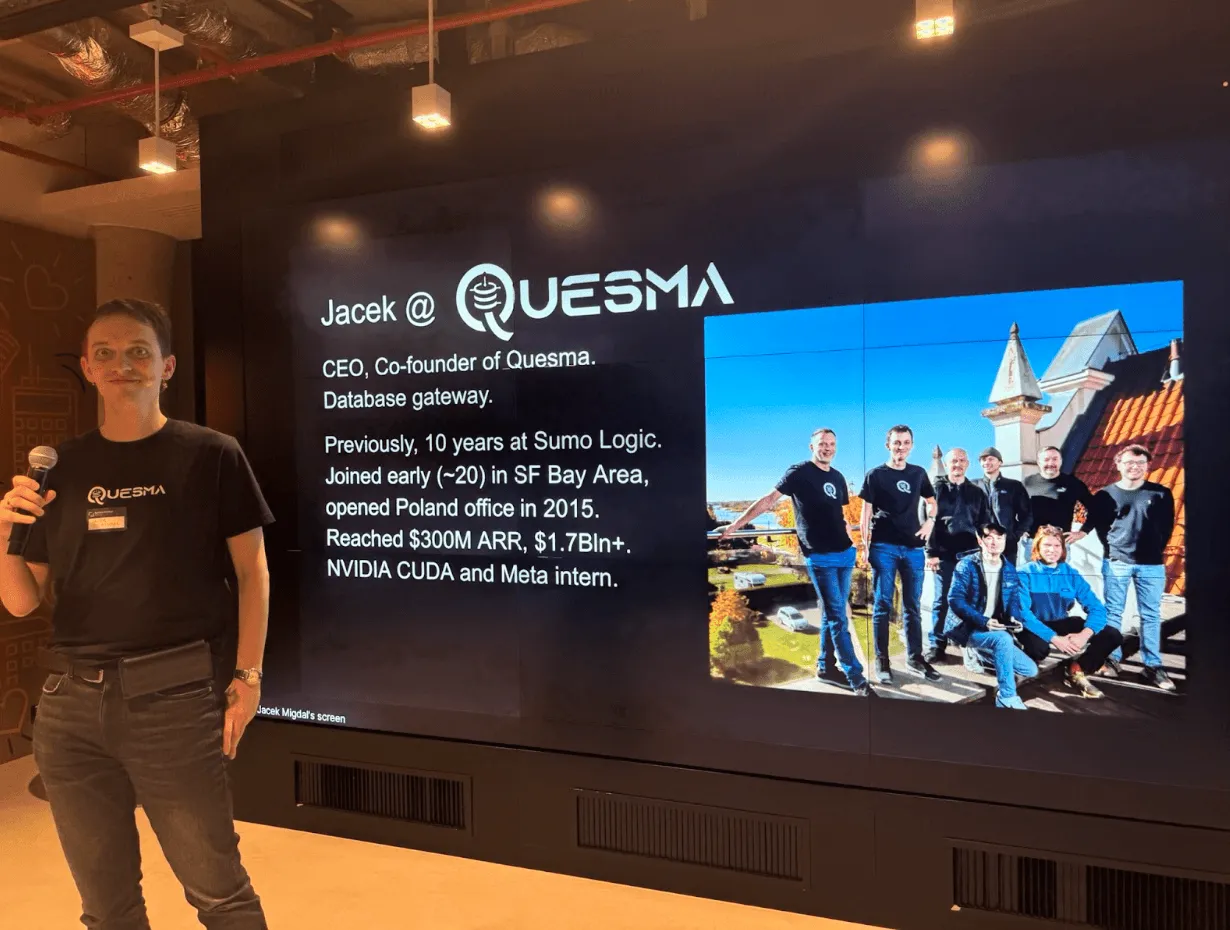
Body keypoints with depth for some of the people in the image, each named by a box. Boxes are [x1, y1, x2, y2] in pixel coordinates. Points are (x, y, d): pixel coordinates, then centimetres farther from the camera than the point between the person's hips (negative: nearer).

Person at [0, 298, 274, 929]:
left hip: (176, 698, -4)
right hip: (70, 706, 4)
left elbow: (251, 571, -2)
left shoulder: (210, 456, -2)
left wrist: (247, 676, -9)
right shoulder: (64, 468, 9)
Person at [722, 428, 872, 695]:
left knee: (833, 614, 13)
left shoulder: (838, 477, 13)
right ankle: (857, 679, -5)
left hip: (844, 553, 7)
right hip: (820, 557, -7)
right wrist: (736, 524, -12)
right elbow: (769, 499, -8)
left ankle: (825, 666, 26)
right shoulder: (800, 472, -5)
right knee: (838, 617, -6)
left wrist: (845, 526, 7)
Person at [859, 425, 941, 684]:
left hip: (913, 547, 3)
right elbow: (866, 512, 0)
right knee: (883, 604, -1)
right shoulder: (876, 475, 1)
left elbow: (932, 501, 25)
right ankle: (882, 660, 4)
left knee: (912, 605, 9)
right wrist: (865, 546, -6)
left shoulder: (918, 474, 11)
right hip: (883, 546, -3)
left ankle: (915, 657, 18)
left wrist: (930, 521, 5)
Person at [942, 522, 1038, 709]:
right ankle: (1007, 698, -26)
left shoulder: (1009, 569, 9)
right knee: (1003, 638, -36)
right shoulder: (966, 565, -10)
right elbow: (955, 600, -17)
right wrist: (983, 622, -27)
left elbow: (1014, 600, 12)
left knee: (1030, 670, -3)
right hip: (966, 628, -6)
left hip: (996, 632, 7)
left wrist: (1014, 619, -12)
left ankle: (980, 652, 14)